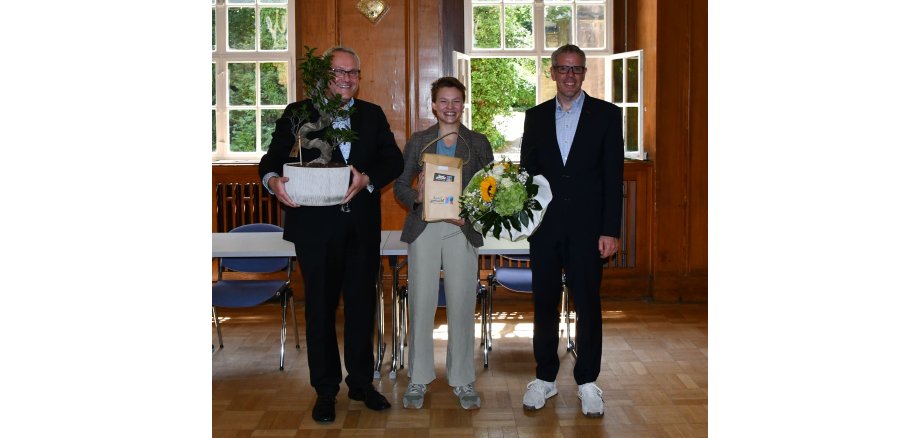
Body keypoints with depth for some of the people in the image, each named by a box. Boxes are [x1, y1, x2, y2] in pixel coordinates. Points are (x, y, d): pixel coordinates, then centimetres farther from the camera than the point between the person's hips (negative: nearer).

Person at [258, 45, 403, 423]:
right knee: (320, 307, 6)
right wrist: (273, 180, -25)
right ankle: (325, 389, 18)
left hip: (362, 226, 3)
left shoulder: (373, 115, 10)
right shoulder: (298, 113, 3)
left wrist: (367, 179, -16)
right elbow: (272, 159, -2)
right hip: (316, 227, -2)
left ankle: (361, 382, 26)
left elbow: (394, 160, 3)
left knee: (362, 304, 11)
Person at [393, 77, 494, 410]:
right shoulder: (418, 142, 10)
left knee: (462, 306, 1)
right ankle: (418, 379, 13)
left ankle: (463, 380, 13)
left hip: (462, 230, 0)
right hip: (424, 229, 0)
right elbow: (400, 185, 8)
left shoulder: (479, 144, 9)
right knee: (420, 305, 1)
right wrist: (417, 196, -13)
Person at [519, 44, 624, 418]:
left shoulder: (606, 114, 1)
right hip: (545, 226, 2)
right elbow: (527, 171, 11)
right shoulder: (536, 116, 9)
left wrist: (611, 230, -8)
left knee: (588, 303, 4)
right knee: (544, 302, 8)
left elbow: (613, 176, -3)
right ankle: (545, 378, 21)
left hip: (587, 226, -2)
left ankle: (587, 382, 16)